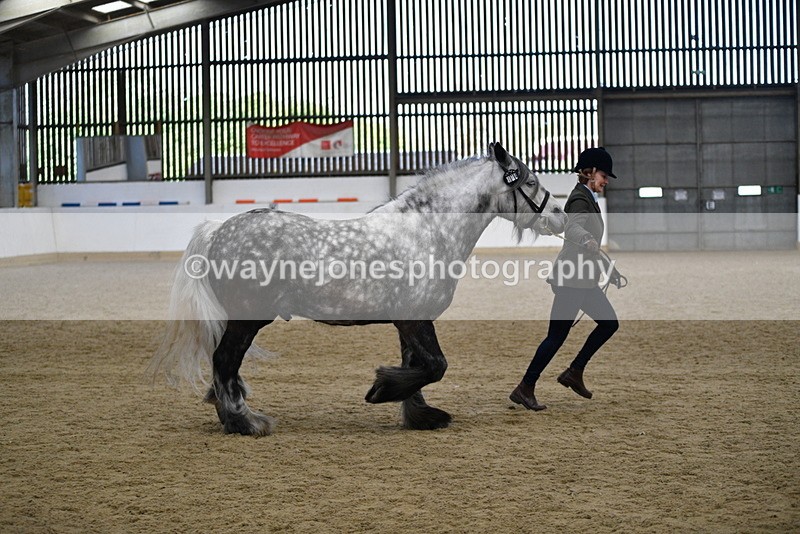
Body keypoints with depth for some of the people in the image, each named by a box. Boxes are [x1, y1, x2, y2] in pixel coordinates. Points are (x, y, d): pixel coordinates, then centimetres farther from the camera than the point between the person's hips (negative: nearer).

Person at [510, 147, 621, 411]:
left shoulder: (588, 199, 18)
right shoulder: (580, 199, -13)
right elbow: (572, 228, -36)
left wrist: (609, 271, 34)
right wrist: (587, 240, -57)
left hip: (584, 280, 10)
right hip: (571, 279, -10)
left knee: (609, 323, 11)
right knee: (557, 336, -8)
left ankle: (574, 373, 17)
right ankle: (524, 389, -2)